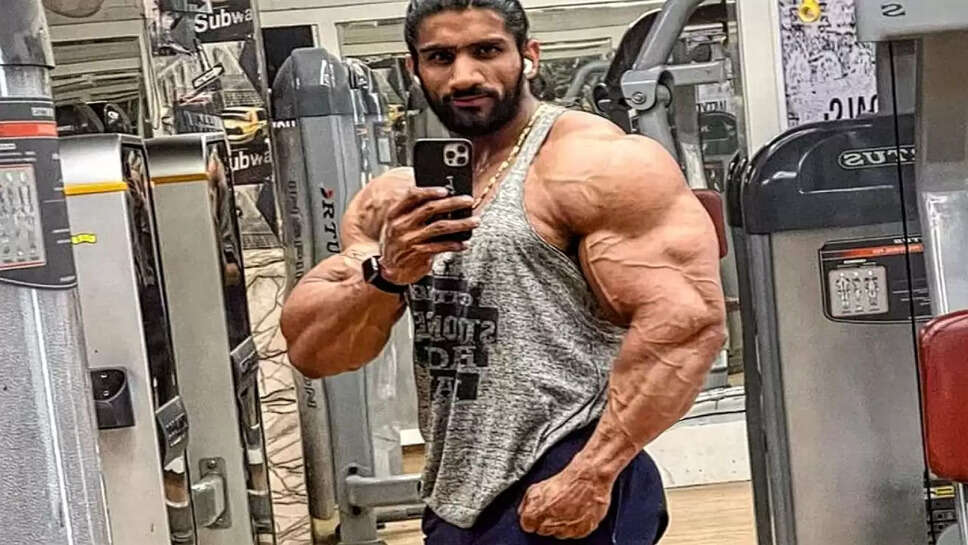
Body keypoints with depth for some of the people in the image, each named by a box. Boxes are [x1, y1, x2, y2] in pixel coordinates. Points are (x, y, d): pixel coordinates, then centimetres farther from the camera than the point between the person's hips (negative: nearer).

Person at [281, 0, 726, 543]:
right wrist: (384, 274, -13)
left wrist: (591, 477, -20)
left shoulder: (595, 164, -11)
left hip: (562, 496, -6)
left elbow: (688, 320, -18)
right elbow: (309, 350, 4)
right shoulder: (393, 203, 7)